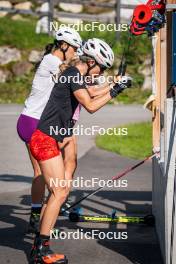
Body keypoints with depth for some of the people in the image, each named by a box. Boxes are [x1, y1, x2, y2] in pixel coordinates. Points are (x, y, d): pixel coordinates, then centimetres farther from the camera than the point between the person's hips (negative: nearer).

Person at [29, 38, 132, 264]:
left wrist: (114, 85, 26)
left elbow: (90, 97, 34)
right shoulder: (73, 74, -13)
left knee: (60, 191, 13)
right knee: (59, 192, -11)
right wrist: (114, 92, -13)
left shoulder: (73, 75, 17)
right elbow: (91, 106, -22)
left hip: (50, 140, 10)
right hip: (45, 140, -10)